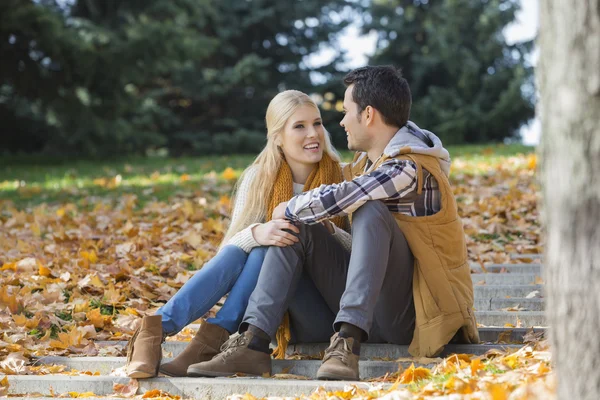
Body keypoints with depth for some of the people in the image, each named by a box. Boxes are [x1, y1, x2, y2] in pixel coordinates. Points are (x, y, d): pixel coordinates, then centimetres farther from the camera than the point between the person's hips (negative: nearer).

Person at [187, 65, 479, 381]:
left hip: (412, 315, -9)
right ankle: (252, 343, -16)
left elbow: (334, 200, -25)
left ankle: (348, 342, -37)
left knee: (370, 211, -29)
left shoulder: (410, 168, -18)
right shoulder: (370, 160, 11)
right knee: (296, 227, -1)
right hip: (368, 311, 9)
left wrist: (288, 209, -8)